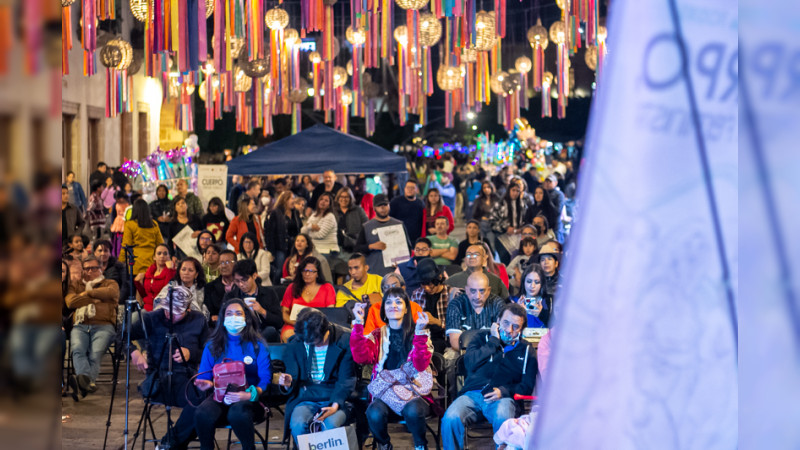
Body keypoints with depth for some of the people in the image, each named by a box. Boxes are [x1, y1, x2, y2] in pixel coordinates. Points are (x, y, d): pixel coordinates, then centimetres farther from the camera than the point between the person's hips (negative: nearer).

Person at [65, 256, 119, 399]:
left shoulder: (110, 284, 25)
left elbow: (111, 292, -2)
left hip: (103, 326, -1)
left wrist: (87, 293, 8)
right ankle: (85, 380, -56)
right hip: (80, 326, 1)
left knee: (95, 354, -31)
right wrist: (96, 299, 7)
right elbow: (70, 301, 7)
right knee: (77, 350, -32)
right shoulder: (75, 285, 29)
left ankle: (82, 383, -53)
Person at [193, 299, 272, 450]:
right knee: (202, 413, -32)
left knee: (237, 413, -37)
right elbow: (203, 377, 13)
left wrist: (251, 394, -21)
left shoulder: (257, 345, 8)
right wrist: (207, 384, -12)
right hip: (220, 397, 2)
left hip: (250, 399, -2)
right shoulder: (213, 345, 15)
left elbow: (266, 378, -1)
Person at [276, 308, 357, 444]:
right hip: (305, 399, 2)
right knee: (298, 425, -30)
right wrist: (288, 383, -19)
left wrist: (335, 405, -19)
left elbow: (346, 379, -4)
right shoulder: (294, 346, 4)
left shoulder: (345, 340, -3)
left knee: (331, 424, -35)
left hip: (336, 399, -2)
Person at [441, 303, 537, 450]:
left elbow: (527, 386, 10)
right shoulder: (482, 338, 19)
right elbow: (469, 363, -1)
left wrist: (504, 391, -8)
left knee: (503, 419, -38)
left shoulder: (526, 350, 18)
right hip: (472, 394, 1)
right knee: (451, 418, -31)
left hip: (502, 398, -1)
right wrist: (494, 341, 1)